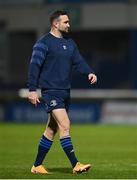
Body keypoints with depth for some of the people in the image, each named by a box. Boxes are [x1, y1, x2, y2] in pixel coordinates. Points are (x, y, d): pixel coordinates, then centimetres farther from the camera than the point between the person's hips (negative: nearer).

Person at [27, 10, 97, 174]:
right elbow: (34, 66, -11)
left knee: (51, 129, 12)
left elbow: (78, 61, 10)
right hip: (51, 91, -8)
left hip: (65, 91, 8)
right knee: (65, 125, -17)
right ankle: (75, 165, -18)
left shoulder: (70, 43, 14)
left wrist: (89, 73, -9)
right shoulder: (43, 43, -9)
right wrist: (32, 90, -16)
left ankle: (37, 165, 20)